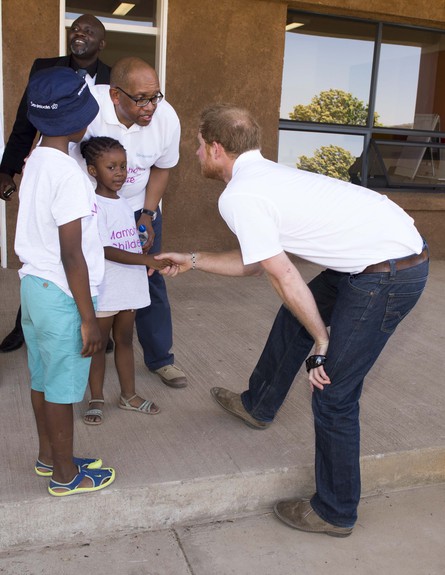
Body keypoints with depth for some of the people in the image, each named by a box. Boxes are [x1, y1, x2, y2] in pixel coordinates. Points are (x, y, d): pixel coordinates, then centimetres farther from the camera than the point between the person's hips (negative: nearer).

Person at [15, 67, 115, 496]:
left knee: (42, 378, 20)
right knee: (62, 387, 6)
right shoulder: (68, 174, -21)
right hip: (60, 295, -9)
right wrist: (89, 318, -16)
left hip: (33, 284, 9)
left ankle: (48, 456, 38)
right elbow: (71, 256, -22)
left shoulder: (35, 161, 6)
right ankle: (64, 474, 24)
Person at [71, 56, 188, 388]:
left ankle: (160, 358, 21)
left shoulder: (167, 118, -20)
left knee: (150, 282, 5)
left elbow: (161, 169, -2)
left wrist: (147, 217, -6)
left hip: (140, 208, 2)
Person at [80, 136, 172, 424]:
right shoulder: (94, 205, -15)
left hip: (130, 286, 7)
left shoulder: (125, 203, 10)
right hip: (104, 289, -7)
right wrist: (145, 259, -28)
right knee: (99, 343, 7)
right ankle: (97, 399, 21)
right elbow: (105, 250, -22)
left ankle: (129, 395, 29)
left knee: (125, 339, 17)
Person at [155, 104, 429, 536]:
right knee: (293, 317, 25)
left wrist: (322, 342, -4)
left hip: (387, 274, -10)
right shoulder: (267, 174, 16)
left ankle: (335, 513, 20)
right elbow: (255, 261, 22)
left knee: (332, 393, 0)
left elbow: (284, 278, -14)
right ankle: (258, 406, 47)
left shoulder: (237, 196, -13)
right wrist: (192, 260, 29)